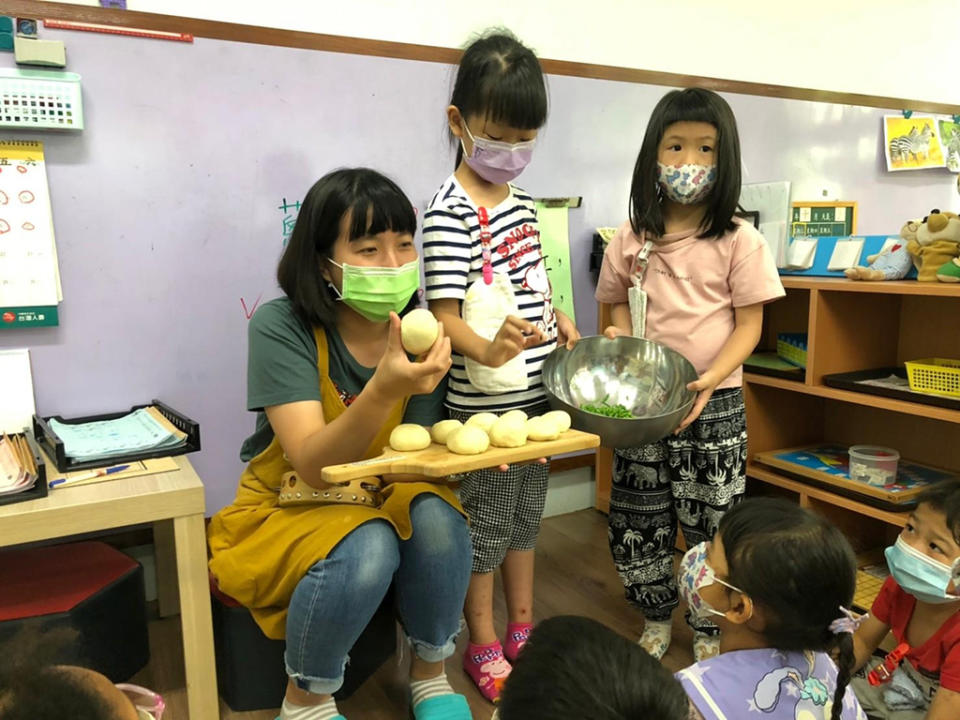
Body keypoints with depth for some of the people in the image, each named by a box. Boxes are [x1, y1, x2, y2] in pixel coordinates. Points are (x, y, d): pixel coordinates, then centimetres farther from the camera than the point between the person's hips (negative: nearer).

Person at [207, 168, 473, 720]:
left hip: (380, 501, 3)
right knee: (367, 548, -33)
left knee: (436, 517, -28)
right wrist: (384, 390, -49)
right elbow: (314, 468, -32)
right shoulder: (281, 327, -22)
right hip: (286, 511, -3)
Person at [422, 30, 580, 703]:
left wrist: (556, 318, 5)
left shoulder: (522, 201, 10)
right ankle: (484, 647, 27)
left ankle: (523, 629, 38)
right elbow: (444, 313, -19)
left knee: (526, 514, 19)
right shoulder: (450, 212, -15)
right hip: (483, 401, -8)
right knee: (484, 523, 7)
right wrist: (486, 349, -37)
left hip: (536, 392, 8)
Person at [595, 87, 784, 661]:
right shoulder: (632, 240, 4)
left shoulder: (739, 240, -4)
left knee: (711, 524, 5)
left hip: (714, 404, -2)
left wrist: (708, 381, -19)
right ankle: (657, 619, 34)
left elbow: (748, 326, -5)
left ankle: (707, 633, 29)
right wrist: (620, 342, -8)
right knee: (637, 522, 9)